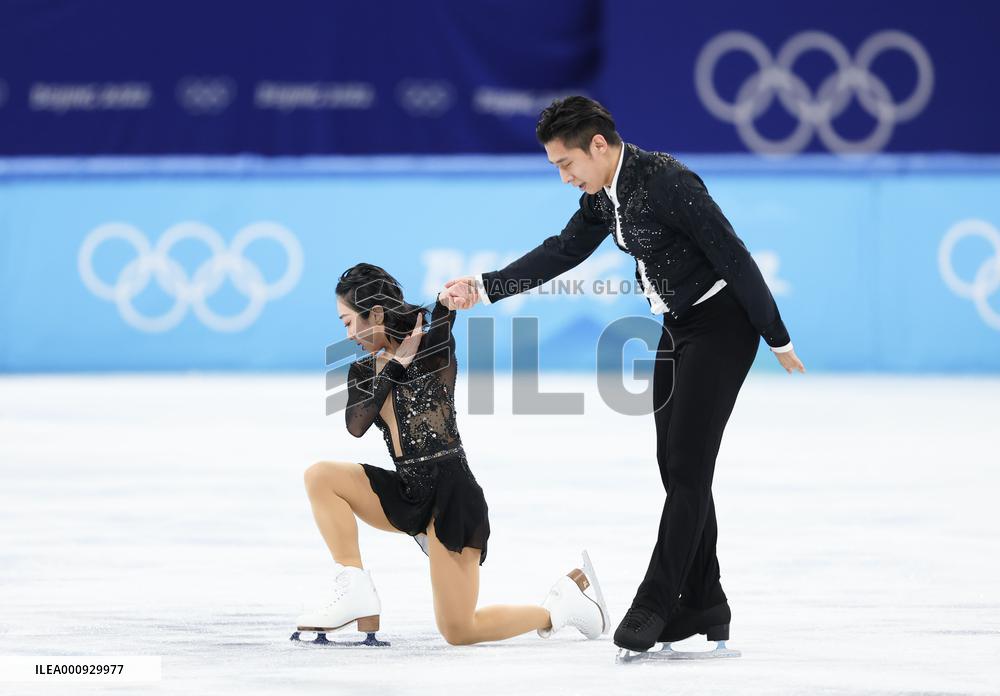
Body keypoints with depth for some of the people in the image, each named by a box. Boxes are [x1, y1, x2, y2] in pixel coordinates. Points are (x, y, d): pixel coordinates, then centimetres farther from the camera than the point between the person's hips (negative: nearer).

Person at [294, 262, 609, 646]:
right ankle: (355, 593, -11)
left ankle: (562, 605, 13)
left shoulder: (432, 350, -5)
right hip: (407, 496, 6)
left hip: (451, 495, -6)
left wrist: (449, 303, -45)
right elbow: (356, 425, -9)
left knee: (459, 631, -9)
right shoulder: (363, 371, 8)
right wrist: (396, 363, -12)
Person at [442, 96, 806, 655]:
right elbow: (562, 252, 13)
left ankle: (654, 603, -10)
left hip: (722, 324, -10)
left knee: (687, 466, -10)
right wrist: (484, 288, 6)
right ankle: (703, 603, 14)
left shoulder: (667, 181, -24)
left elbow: (734, 258, -22)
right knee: (676, 464, 9)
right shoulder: (604, 197, 4)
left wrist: (778, 338, -17)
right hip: (678, 328, 10)